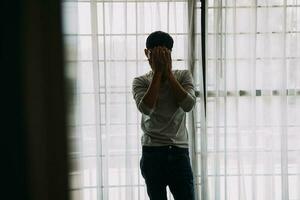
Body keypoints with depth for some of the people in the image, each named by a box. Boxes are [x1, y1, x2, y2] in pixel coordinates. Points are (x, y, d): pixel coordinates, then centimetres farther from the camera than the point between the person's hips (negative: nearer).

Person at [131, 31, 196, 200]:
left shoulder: (184, 76, 5)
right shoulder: (140, 81, 2)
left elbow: (188, 105, -13)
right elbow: (146, 108, -17)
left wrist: (168, 72, -12)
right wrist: (157, 72, -13)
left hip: (179, 151, 0)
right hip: (152, 153, 0)